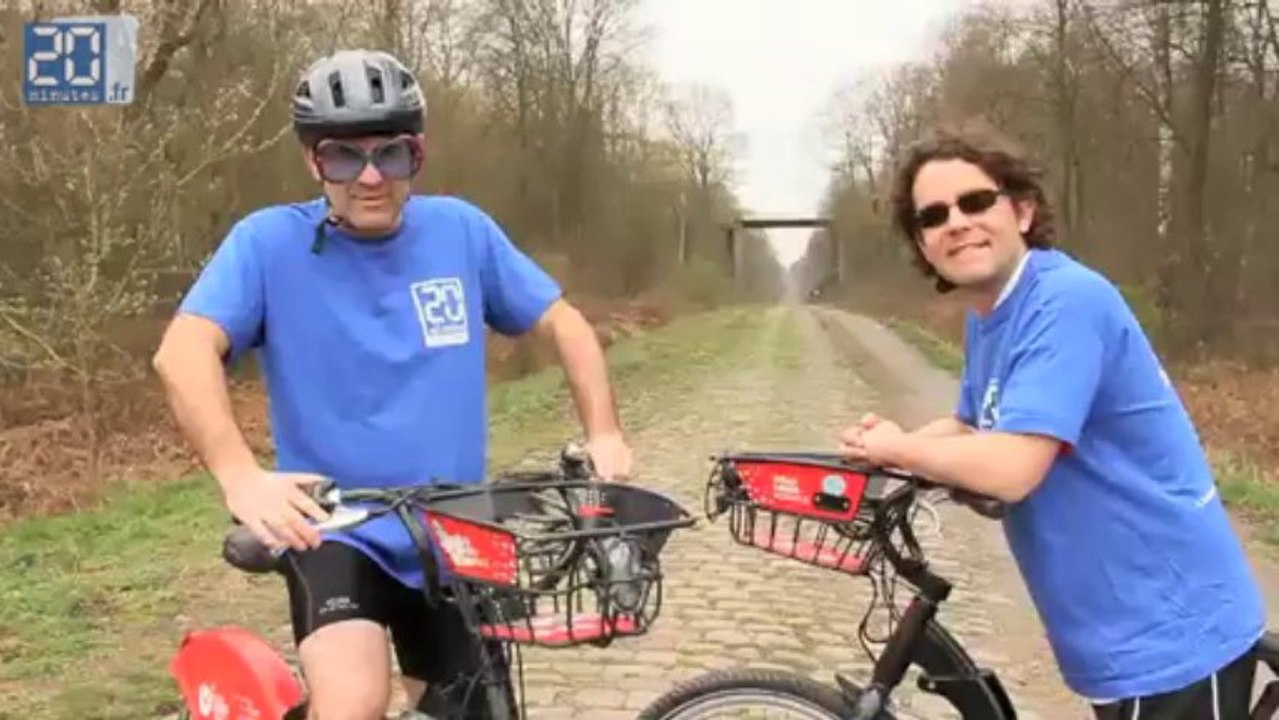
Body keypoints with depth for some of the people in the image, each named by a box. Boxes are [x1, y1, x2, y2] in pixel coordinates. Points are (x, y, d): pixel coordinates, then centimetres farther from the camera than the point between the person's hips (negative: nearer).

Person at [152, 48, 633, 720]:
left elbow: (563, 322, 6)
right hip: (332, 533, -3)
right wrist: (240, 476, -40)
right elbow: (184, 350, -23)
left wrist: (603, 433, -9)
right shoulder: (270, 242, -10)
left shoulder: (461, 230, -1)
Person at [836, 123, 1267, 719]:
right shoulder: (986, 318, 6)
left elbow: (1010, 468, -31)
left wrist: (898, 448, -13)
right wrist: (882, 442, -1)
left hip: (1170, 634, -9)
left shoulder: (1066, 301, -23)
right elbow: (975, 428, 18)